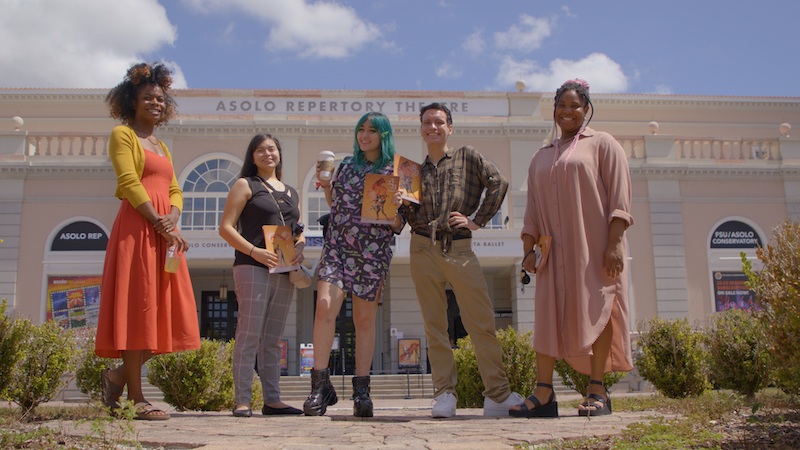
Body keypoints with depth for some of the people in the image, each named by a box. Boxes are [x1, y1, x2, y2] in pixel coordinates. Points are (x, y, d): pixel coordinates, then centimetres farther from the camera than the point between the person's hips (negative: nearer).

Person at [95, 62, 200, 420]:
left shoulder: (161, 146, 25)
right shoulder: (122, 135, 4)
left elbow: (175, 190, 17)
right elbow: (129, 184, -9)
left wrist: (173, 216, -6)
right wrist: (161, 224, -16)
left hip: (165, 234, 7)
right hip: (137, 229, -7)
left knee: (165, 314, 4)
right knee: (136, 308, -7)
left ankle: (119, 375, 20)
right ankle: (136, 398, -3)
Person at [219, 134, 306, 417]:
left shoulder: (291, 193, 22)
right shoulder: (245, 185, 6)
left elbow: (299, 233, 24)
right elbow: (225, 227, -2)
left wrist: (299, 248, 0)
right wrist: (253, 251, -16)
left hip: (284, 271, 6)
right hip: (252, 267, -5)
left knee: (273, 339, 8)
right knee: (249, 335, -9)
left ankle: (272, 400, 12)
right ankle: (242, 401, -4)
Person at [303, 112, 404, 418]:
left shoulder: (394, 171, 4)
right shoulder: (346, 165, 15)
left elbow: (397, 226, 2)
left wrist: (395, 209, -19)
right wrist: (325, 186, 8)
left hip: (372, 251, -2)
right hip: (337, 244, 2)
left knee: (365, 319, 1)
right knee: (325, 306, -16)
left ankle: (361, 390, 12)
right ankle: (320, 385, -9)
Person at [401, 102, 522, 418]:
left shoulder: (467, 157, 11)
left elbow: (498, 183, -2)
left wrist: (477, 221, -6)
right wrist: (405, 205, -2)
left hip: (460, 250, -3)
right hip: (424, 250, 3)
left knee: (482, 322, -5)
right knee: (435, 326, 2)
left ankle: (498, 396, 0)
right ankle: (444, 395, 6)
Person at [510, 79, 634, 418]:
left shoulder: (602, 144, 6)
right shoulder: (541, 157, 21)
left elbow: (619, 196, -3)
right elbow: (533, 208, 16)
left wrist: (614, 243, -14)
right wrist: (529, 248, 4)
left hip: (592, 244, -4)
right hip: (555, 247, 4)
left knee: (594, 311, -5)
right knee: (548, 313, -4)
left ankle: (597, 391, 1)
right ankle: (543, 394, -5)